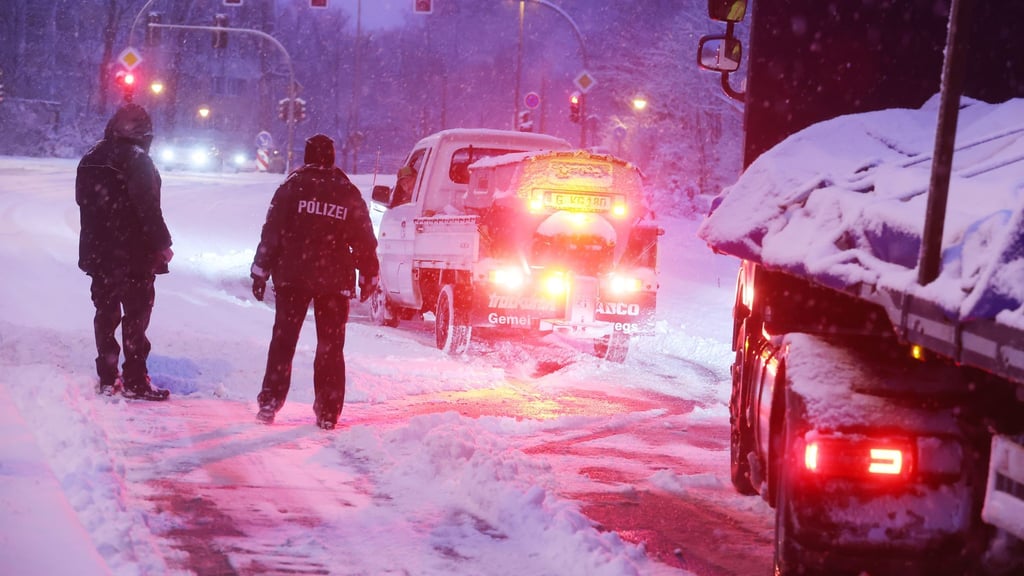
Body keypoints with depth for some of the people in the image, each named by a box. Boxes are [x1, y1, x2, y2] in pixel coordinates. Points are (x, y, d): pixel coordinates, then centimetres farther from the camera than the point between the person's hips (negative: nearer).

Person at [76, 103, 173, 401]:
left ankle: (107, 378, 15)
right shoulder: (137, 159, -15)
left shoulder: (90, 159, 10)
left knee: (106, 313, 13)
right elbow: (148, 208, -18)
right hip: (134, 255, -7)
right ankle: (135, 381, -3)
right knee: (136, 314, -2)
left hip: (98, 251, 7)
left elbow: (83, 201, 17)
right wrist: (162, 243, -10)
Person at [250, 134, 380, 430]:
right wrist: (369, 277, 15)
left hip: (292, 277, 0)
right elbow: (364, 241, 5)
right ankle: (327, 412, 4)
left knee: (283, 341, 8)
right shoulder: (349, 194, 2)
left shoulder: (292, 188, -2)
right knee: (331, 346, 6)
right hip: (335, 281, 0)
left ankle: (269, 404, 3)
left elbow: (271, 234, -4)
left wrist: (260, 272, 2)